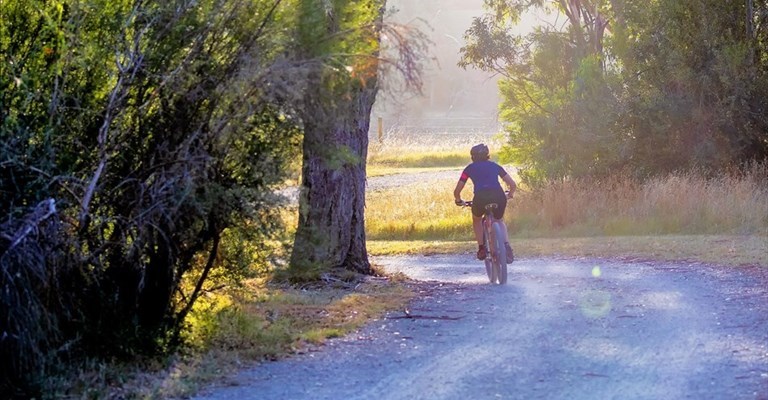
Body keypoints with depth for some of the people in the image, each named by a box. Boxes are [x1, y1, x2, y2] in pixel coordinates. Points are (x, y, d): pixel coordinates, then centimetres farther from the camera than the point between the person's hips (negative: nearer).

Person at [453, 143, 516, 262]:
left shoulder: (470, 168, 23)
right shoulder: (495, 166, 26)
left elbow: (457, 191, 22)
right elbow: (513, 185, 24)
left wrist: (459, 201, 43)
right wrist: (510, 195, 45)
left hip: (480, 197, -1)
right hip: (499, 196, 1)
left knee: (477, 220, 33)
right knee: (500, 221, 31)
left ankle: (482, 248, 20)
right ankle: (506, 245, 5)